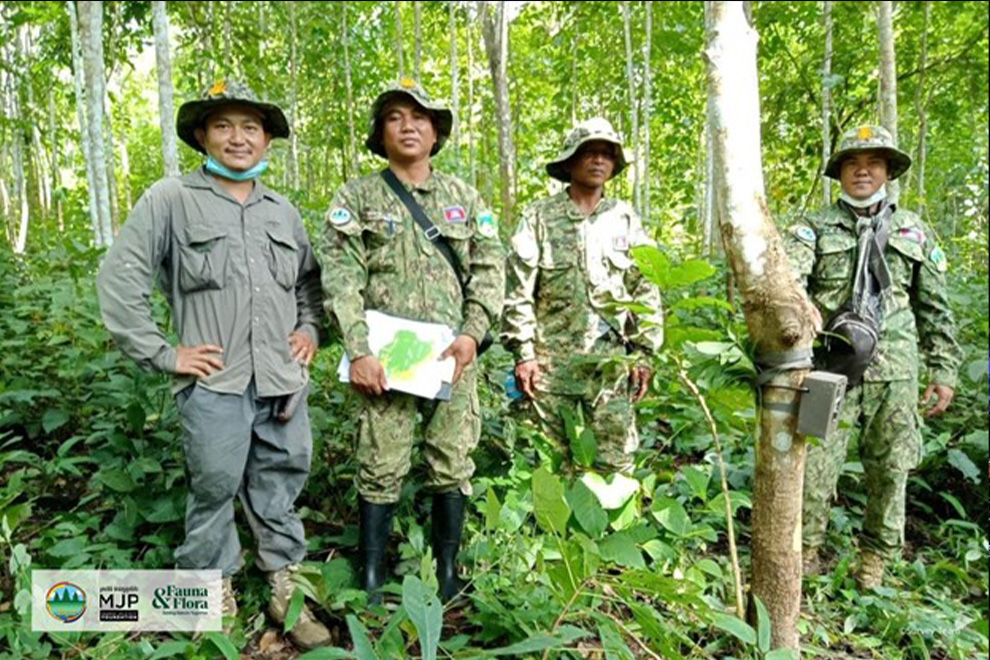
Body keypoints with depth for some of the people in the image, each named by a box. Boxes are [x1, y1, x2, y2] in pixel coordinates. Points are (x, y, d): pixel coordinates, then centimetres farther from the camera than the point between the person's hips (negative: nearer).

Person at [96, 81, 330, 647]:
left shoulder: (283, 211, 14)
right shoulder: (170, 201, -1)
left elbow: (312, 276, 26)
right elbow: (119, 279, -5)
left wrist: (310, 329, 12)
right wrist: (162, 354, -7)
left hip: (284, 384, 4)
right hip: (215, 387, -4)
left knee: (280, 494, 13)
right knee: (214, 496, 6)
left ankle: (287, 591, 28)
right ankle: (216, 603, 25)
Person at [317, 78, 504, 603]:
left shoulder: (464, 196, 13)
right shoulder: (357, 197, 5)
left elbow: (489, 267, 8)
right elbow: (341, 278, -4)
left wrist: (473, 332, -6)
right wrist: (358, 351, -14)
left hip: (452, 357, 2)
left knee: (452, 467, 8)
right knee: (381, 470, 2)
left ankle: (448, 575, 24)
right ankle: (372, 580, 18)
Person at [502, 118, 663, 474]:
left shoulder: (625, 219, 9)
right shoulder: (540, 217, 1)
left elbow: (646, 290, 10)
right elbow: (518, 291, -1)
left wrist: (644, 354, 5)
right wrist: (523, 353, -7)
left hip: (612, 363, 2)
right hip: (551, 361, -1)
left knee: (615, 461, 3)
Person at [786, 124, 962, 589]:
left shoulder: (914, 232, 14)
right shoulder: (816, 228, 7)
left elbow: (935, 309, 15)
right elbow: (788, 275, -13)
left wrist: (944, 370, 10)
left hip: (895, 370, 2)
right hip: (832, 366, -2)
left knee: (890, 469, 8)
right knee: (816, 464, -2)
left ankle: (875, 563, 24)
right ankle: (806, 553, 15)